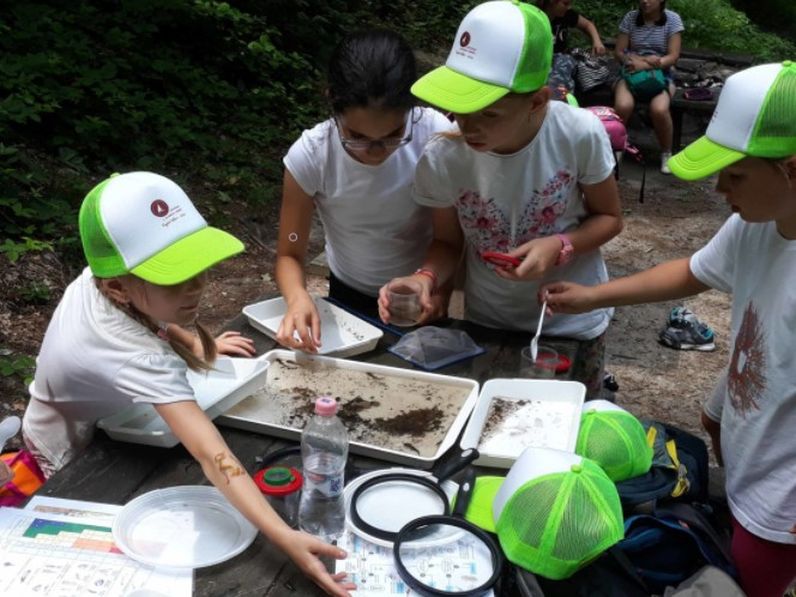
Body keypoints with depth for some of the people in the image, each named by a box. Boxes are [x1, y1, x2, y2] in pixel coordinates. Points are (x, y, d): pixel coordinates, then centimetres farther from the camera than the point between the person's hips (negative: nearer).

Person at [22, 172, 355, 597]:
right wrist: (284, 538, -71)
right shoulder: (139, 359, -51)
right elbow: (210, 454, -63)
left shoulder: (98, 275, -24)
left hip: (73, 428, 7)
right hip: (75, 464, -7)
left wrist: (197, 346, -1)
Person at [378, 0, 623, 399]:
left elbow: (608, 217, -9)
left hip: (573, 322, 0)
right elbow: (448, 242, -7)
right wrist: (426, 277, -28)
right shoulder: (441, 160, -24)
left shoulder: (580, 134, -26)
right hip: (489, 323, 1)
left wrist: (560, 246, -27)